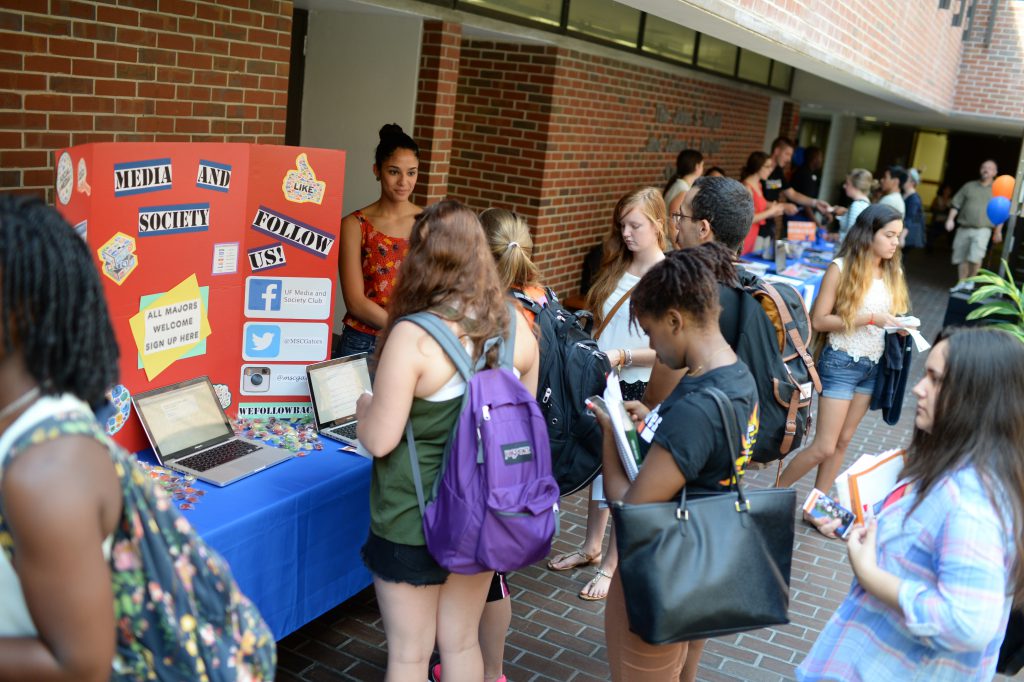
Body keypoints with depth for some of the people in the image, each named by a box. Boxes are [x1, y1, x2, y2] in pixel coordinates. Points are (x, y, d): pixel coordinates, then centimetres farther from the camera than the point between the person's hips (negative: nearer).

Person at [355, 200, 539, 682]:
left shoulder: (413, 336, -23)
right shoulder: (516, 326, -5)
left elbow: (379, 440, -19)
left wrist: (363, 407, 2)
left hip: (413, 520, -5)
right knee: (462, 642, 23)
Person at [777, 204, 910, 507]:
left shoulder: (893, 273, 6)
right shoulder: (841, 268, -11)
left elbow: (891, 316, 15)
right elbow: (819, 320, -14)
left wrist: (900, 326, -8)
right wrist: (870, 318, -20)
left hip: (874, 366, 6)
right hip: (842, 363, -6)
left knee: (843, 441, 12)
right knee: (824, 447, -6)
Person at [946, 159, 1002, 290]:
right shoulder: (969, 186, 10)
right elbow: (956, 204, 8)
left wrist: (998, 231, 2)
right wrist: (950, 219, -5)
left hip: (982, 230, -3)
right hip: (963, 229, 3)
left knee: (976, 256, -18)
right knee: (961, 258, 6)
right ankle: (961, 283, 18)